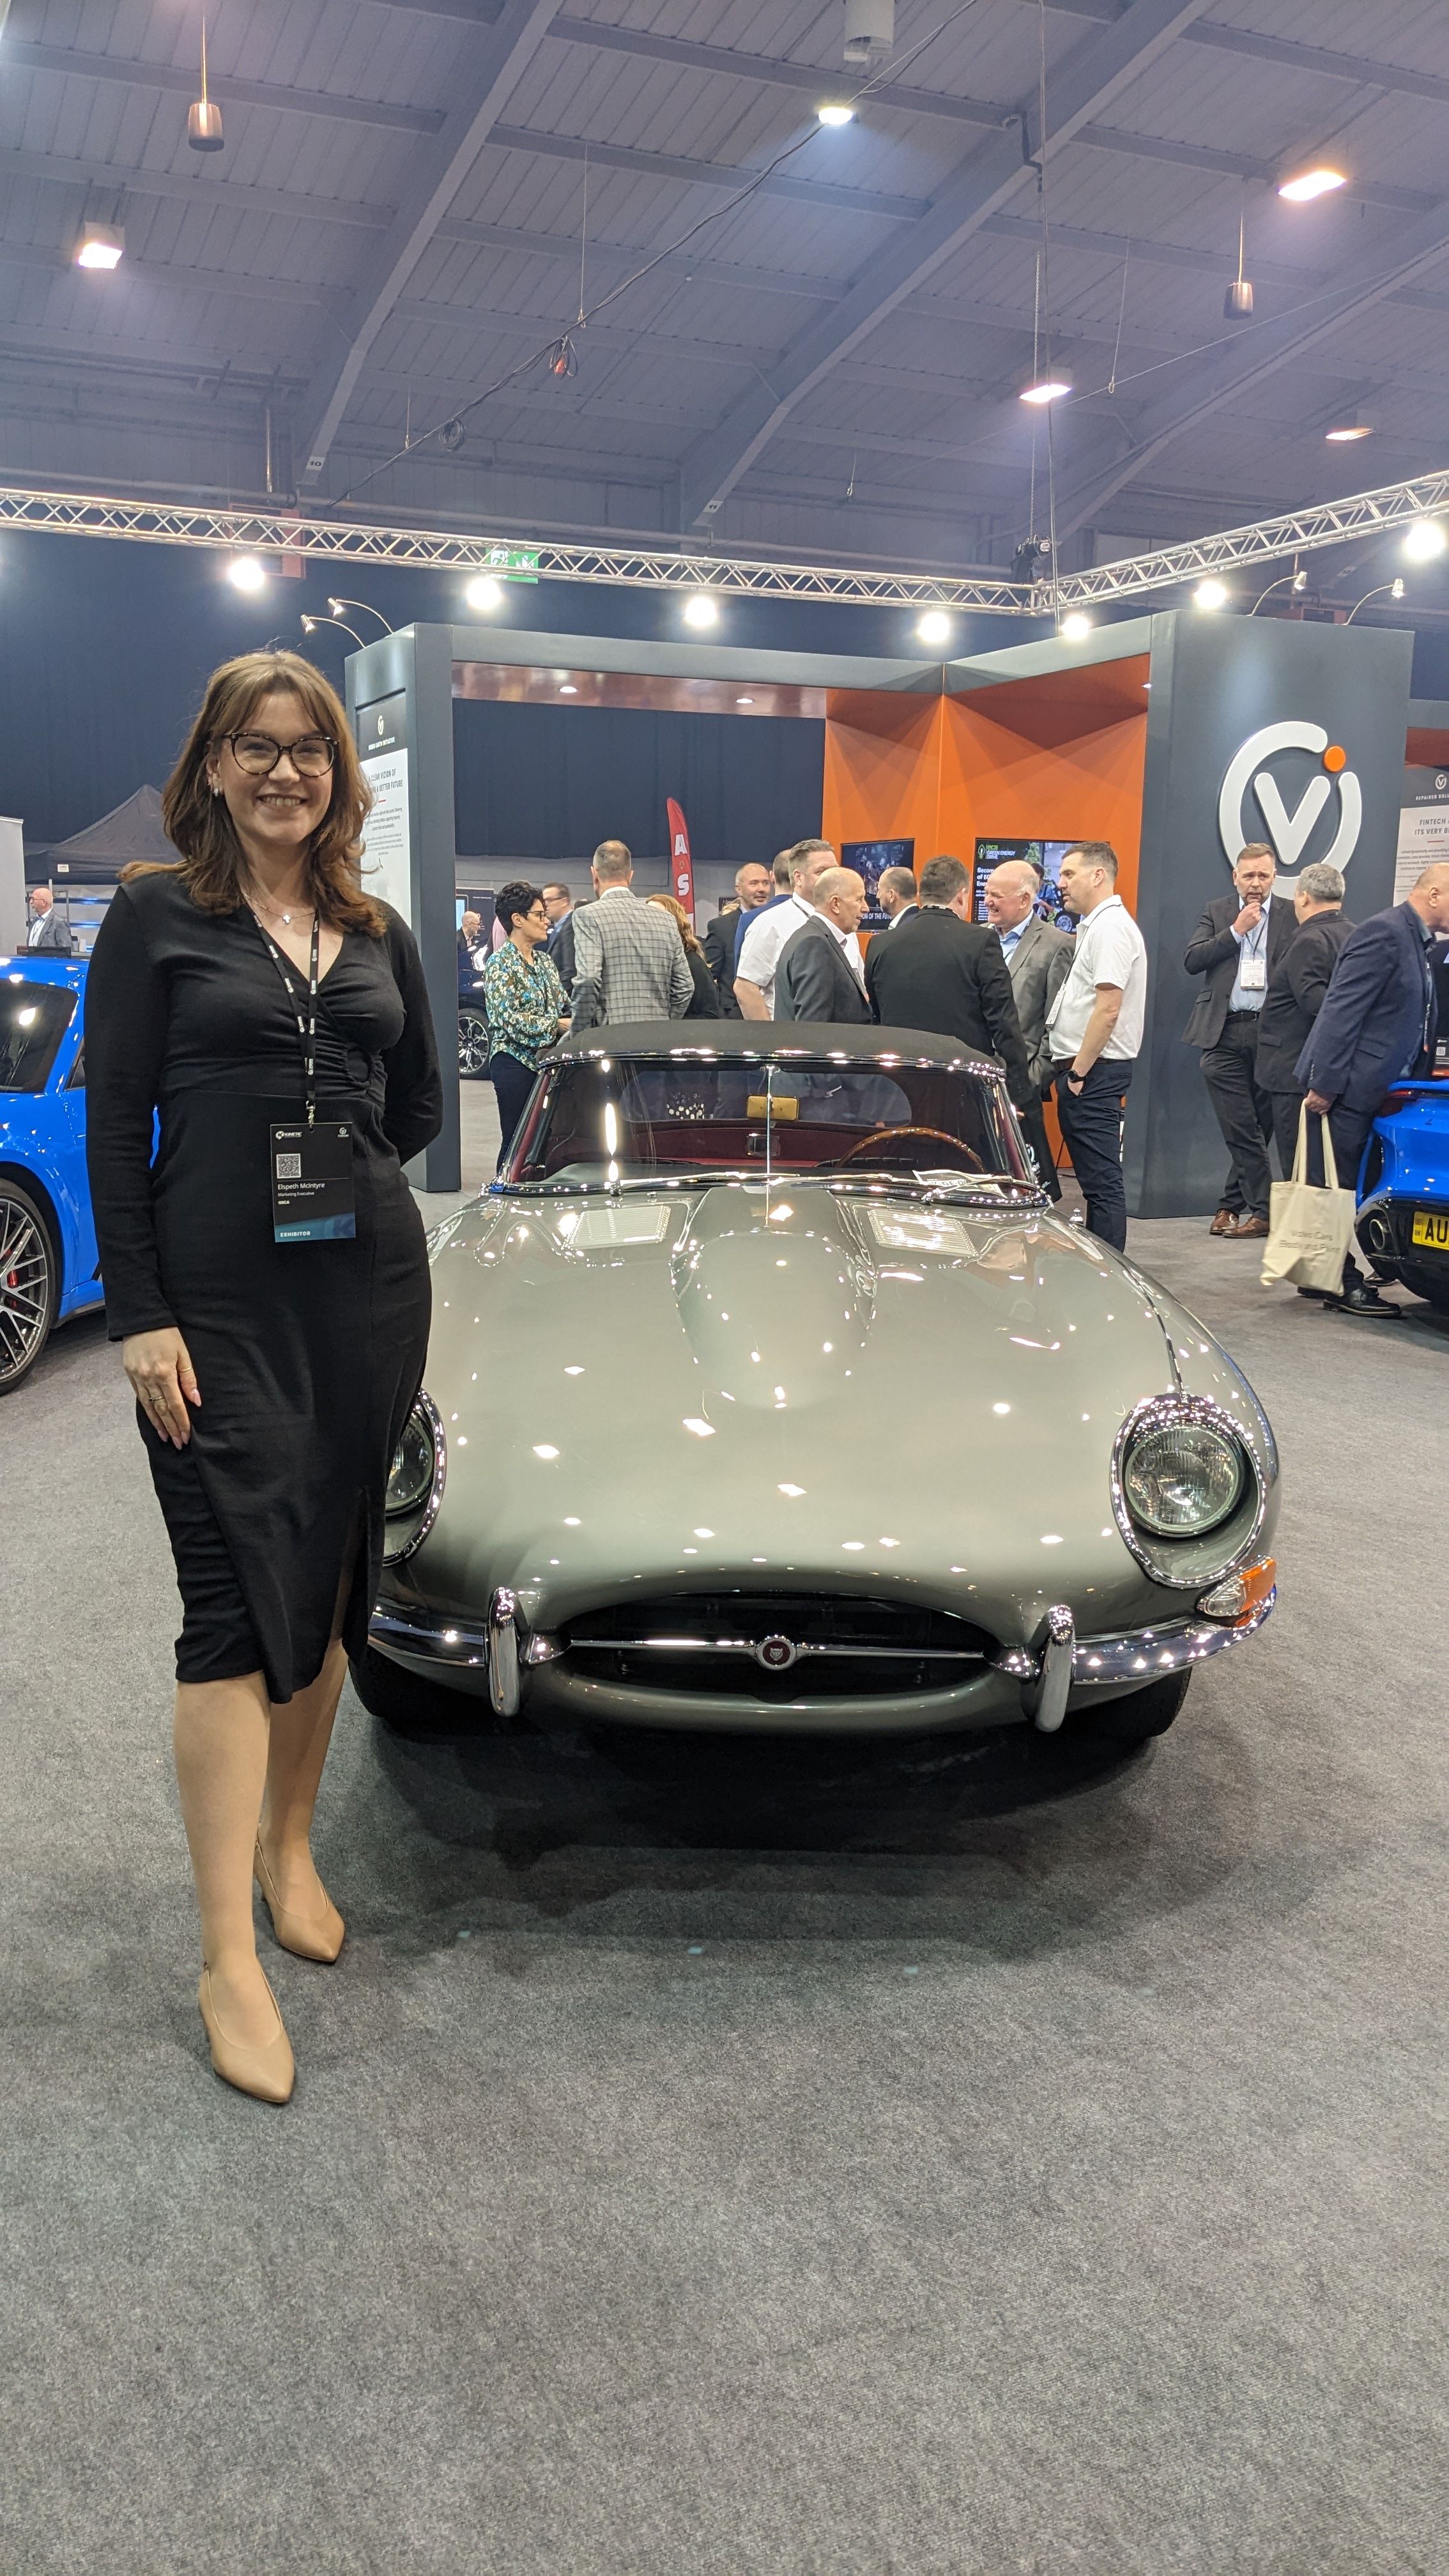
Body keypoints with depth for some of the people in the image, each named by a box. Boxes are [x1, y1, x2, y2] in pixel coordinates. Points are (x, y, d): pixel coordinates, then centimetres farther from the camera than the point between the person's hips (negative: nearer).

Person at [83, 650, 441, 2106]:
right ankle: (228, 1958, 2)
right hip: (217, 1301, -4)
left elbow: (419, 1105, 20)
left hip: (371, 1288, 5)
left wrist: (332, 1172, 9)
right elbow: (114, 1127, -6)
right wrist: (138, 1315, -12)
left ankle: (288, 1844, 32)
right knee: (235, 1603, -5)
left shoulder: (378, 933, 11)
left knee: (331, 1584, 12)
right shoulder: (154, 916, -1)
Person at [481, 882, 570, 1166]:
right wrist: (558, 1025, -19)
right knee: (517, 1141, -3)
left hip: (547, 1061, 7)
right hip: (516, 1062, -7)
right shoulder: (500, 964, -8)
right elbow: (510, 1019, -17)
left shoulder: (545, 960, 16)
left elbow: (563, 1005, 19)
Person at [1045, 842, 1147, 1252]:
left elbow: (1108, 1009, -20)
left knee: (1102, 1180, -8)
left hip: (1094, 1071, -10)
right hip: (1082, 1068, 10)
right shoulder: (1095, 926, 19)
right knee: (1094, 1178, 13)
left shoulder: (1110, 927, -13)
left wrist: (1079, 1071, -17)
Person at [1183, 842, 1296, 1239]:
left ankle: (1231, 1204, 13)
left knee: (1252, 1128, 4)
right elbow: (1192, 961, -1)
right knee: (1241, 1129, -1)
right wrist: (1236, 930, -7)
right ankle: (1261, 1209, 6)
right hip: (1225, 1035, 1)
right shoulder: (1216, 911, 11)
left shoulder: (1293, 915, 5)